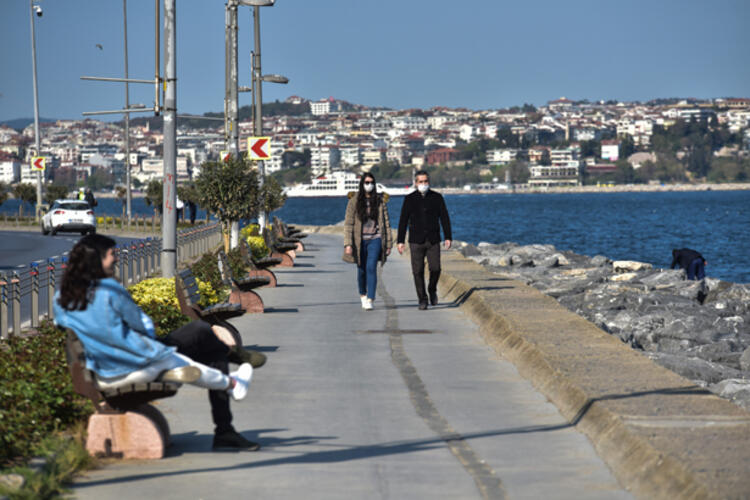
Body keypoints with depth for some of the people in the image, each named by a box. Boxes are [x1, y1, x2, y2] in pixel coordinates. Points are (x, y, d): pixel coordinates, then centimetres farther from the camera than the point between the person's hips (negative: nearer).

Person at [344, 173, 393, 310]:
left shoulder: (380, 200, 3)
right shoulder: (354, 201, -1)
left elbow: (386, 222, 7)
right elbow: (348, 223, -3)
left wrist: (388, 244, 6)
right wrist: (348, 244, -11)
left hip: (375, 239, -1)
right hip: (360, 241, 1)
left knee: (371, 268, -15)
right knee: (361, 270, 9)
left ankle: (370, 300, -16)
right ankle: (362, 295, 33)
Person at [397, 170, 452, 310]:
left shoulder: (437, 197, 4)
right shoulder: (410, 199, 3)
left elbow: (444, 218, 6)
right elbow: (403, 221, 3)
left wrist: (448, 237, -1)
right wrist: (400, 241, -2)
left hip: (433, 241, 0)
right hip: (416, 241, 0)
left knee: (435, 269, -9)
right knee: (418, 271, -4)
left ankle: (432, 289, 20)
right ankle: (422, 300, 6)